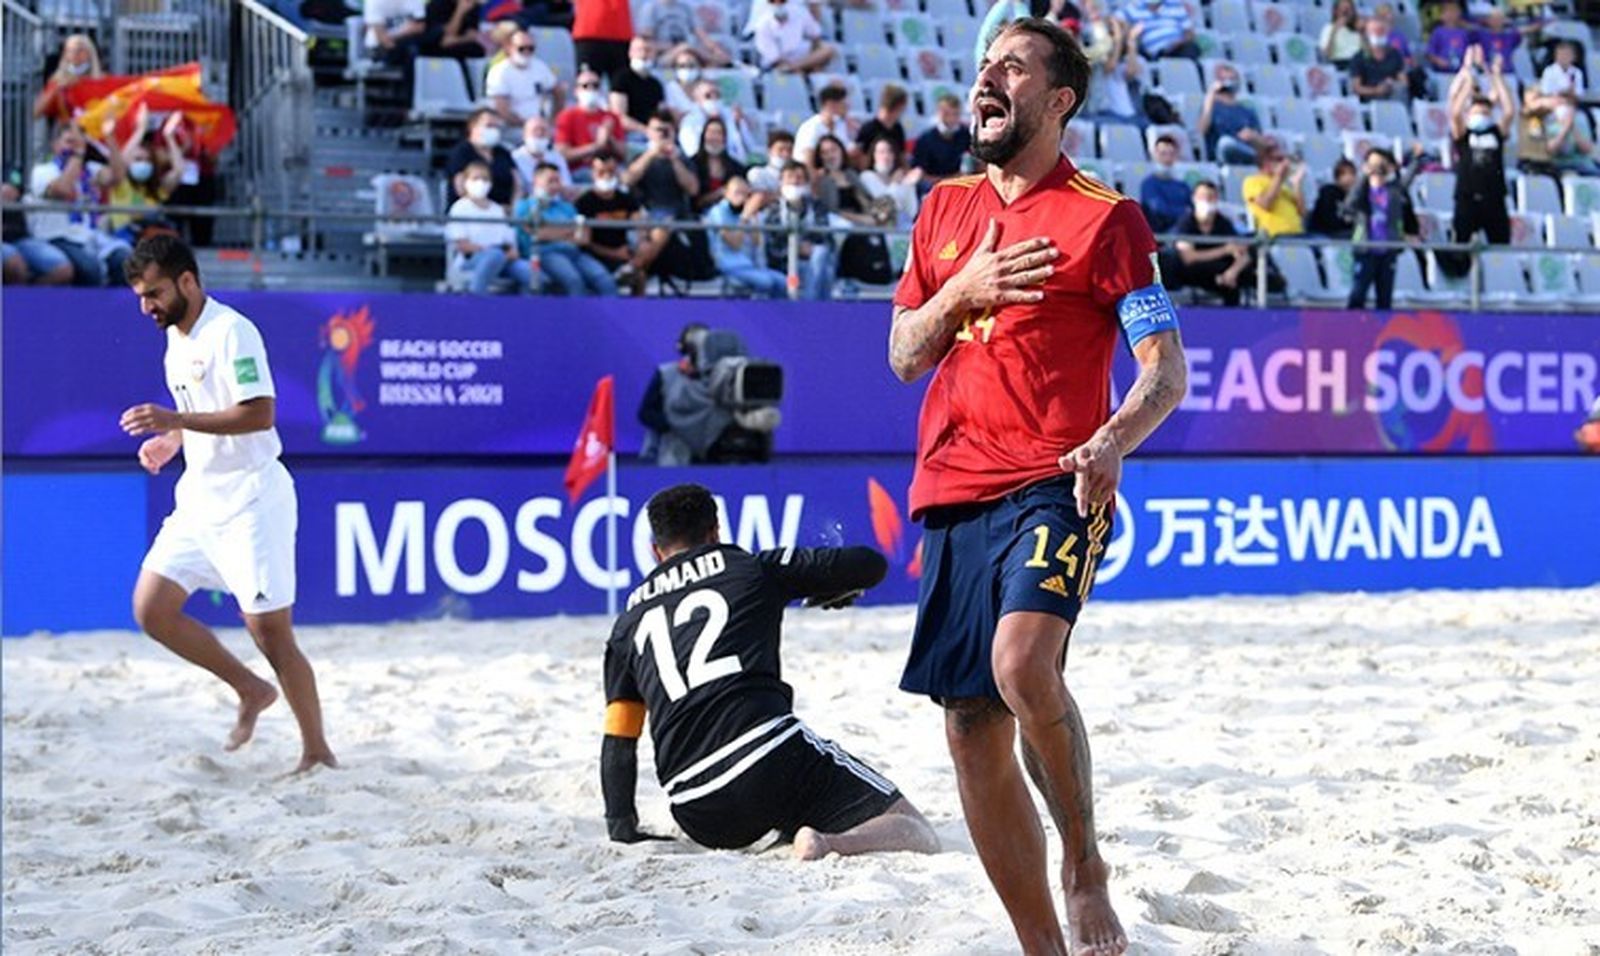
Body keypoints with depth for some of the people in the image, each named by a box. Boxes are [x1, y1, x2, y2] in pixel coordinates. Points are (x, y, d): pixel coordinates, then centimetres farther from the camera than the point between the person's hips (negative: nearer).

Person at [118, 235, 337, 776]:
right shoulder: (176, 337, 13)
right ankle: (251, 690, 17)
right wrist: (170, 441, 8)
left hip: (250, 500, -9)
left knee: (269, 629, -7)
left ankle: (317, 751, 6)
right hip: (199, 496, 9)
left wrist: (176, 420, -28)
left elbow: (259, 413, -25)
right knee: (150, 609, 1)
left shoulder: (230, 332, -16)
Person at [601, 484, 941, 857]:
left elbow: (618, 741, 22)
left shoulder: (630, 620, 24)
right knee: (920, 838, -1)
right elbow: (870, 564, 15)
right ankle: (833, 844, -29)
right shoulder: (751, 568, 15)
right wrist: (832, 590, 37)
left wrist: (622, 827, 30)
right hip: (770, 755, -4)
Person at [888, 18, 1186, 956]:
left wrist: (1114, 439, -26)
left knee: (1023, 662, -31)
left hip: (1053, 487, -6)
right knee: (972, 728, 4)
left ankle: (1085, 862, -8)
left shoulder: (1104, 217, -2)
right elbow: (905, 357, 16)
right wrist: (961, 291, -3)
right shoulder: (945, 208, 16)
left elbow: (1166, 370, -6)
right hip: (952, 492, 6)